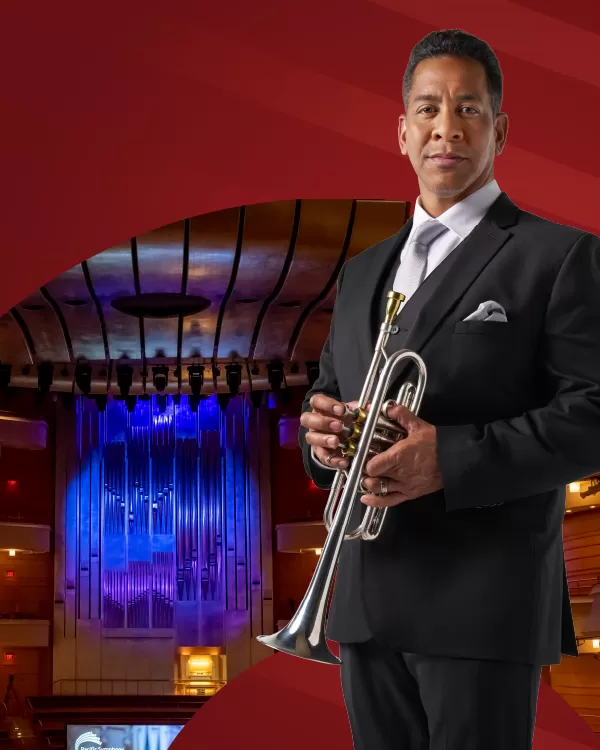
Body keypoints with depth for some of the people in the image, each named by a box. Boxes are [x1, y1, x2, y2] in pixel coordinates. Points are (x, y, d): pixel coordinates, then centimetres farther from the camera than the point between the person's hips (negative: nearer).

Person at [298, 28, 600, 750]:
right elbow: (330, 390, 24)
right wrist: (320, 428, -1)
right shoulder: (363, 271, 18)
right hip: (367, 603, 6)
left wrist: (452, 458, -21)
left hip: (481, 606, -6)